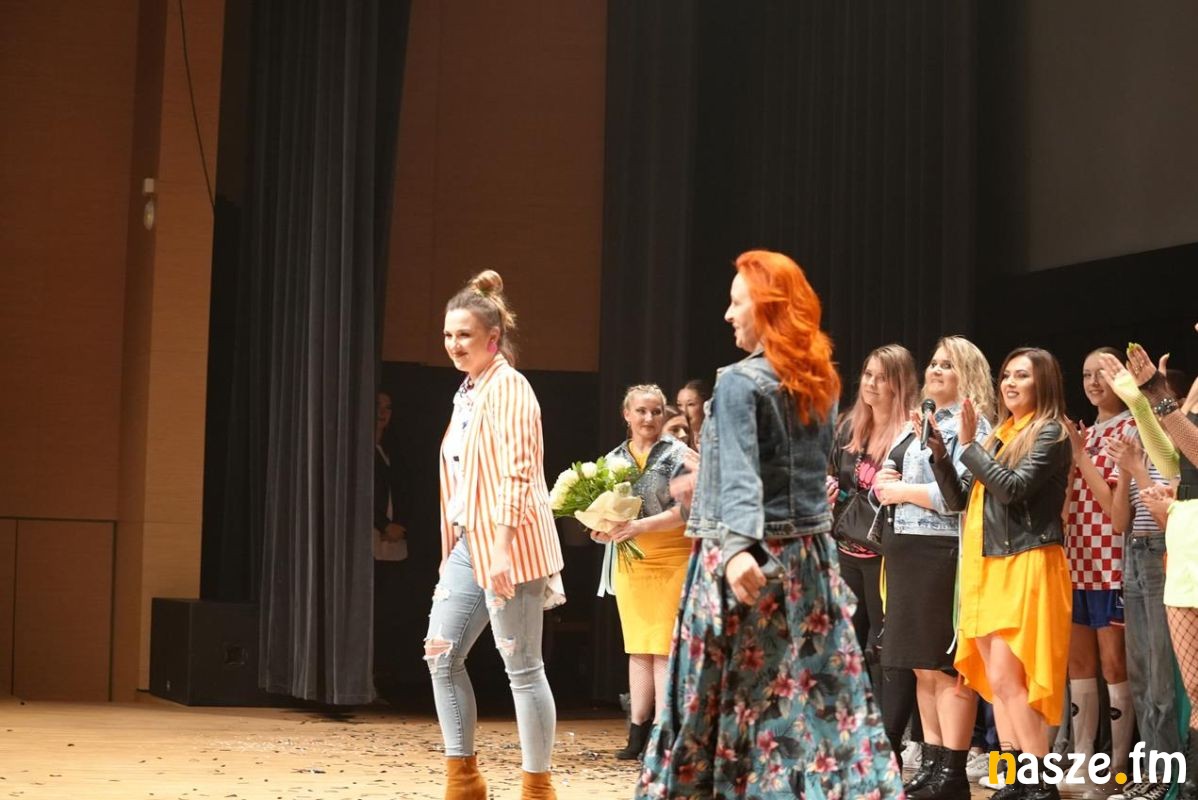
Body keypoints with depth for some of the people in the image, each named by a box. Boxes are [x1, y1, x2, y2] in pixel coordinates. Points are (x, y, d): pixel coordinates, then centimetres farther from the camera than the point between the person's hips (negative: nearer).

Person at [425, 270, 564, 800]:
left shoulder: (507, 387, -11)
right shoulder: (468, 391, 16)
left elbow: (517, 473, -19)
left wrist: (501, 548, -25)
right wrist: (452, 550, 19)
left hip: (506, 546, -10)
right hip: (469, 541, 10)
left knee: (522, 667, -3)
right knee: (441, 655, 9)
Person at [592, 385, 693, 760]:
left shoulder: (677, 454, -3)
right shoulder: (613, 460, 12)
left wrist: (641, 525, -22)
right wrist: (602, 530, -4)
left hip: (671, 561, -5)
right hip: (628, 563, 5)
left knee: (665, 649, -6)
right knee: (638, 649, 8)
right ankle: (638, 733, 13)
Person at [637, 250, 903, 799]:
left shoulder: (740, 382, -12)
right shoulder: (819, 384, 10)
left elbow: (741, 476, -27)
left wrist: (739, 548, -40)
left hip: (752, 557, -7)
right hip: (812, 553, 7)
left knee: (730, 702, 2)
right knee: (823, 693, 7)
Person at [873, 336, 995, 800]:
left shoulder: (972, 424, -6)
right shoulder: (921, 422, 20)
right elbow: (901, 481, 27)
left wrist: (902, 490, -10)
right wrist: (885, 484, 4)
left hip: (946, 552, -9)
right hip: (908, 551, 9)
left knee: (948, 666, -6)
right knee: (923, 667, 10)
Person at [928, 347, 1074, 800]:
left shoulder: (1050, 434, -4)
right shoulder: (999, 435, 17)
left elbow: (1012, 487, -17)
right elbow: (958, 500, 17)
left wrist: (968, 444, -12)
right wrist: (940, 452, 4)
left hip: (1025, 566, -8)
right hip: (986, 566, 8)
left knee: (1006, 679, -14)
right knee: (996, 681, 5)